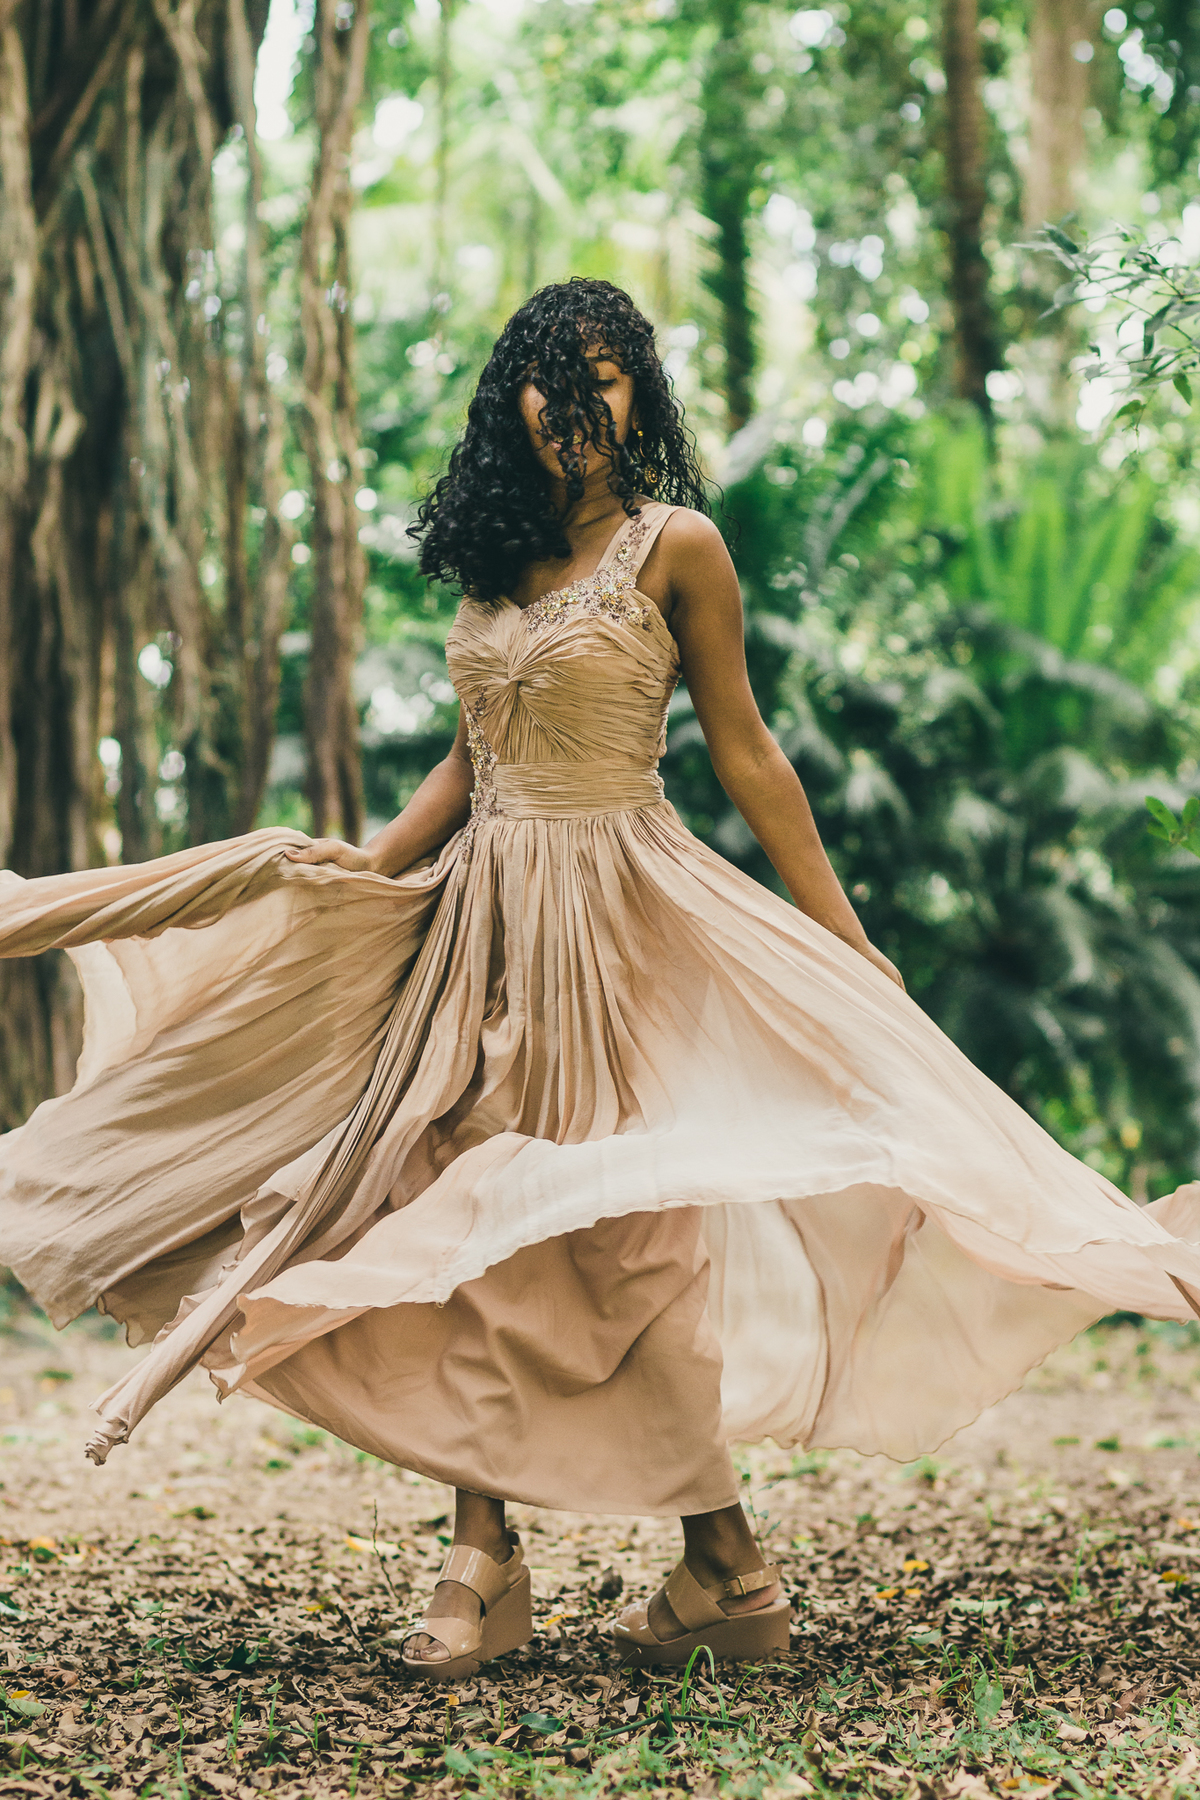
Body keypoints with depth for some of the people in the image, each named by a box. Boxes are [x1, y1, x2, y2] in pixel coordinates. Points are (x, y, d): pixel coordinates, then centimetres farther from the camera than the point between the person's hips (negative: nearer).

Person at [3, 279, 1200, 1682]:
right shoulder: (494, 557, 12)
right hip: (483, 909, 6)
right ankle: (481, 1563, 6)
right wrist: (364, 871, 6)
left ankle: (724, 1562, 6)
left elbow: (743, 750, -2)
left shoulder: (674, 547, -4)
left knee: (618, 1233, -6)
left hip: (621, 912, -6)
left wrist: (841, 934, -3)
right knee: (467, 1224, 1)